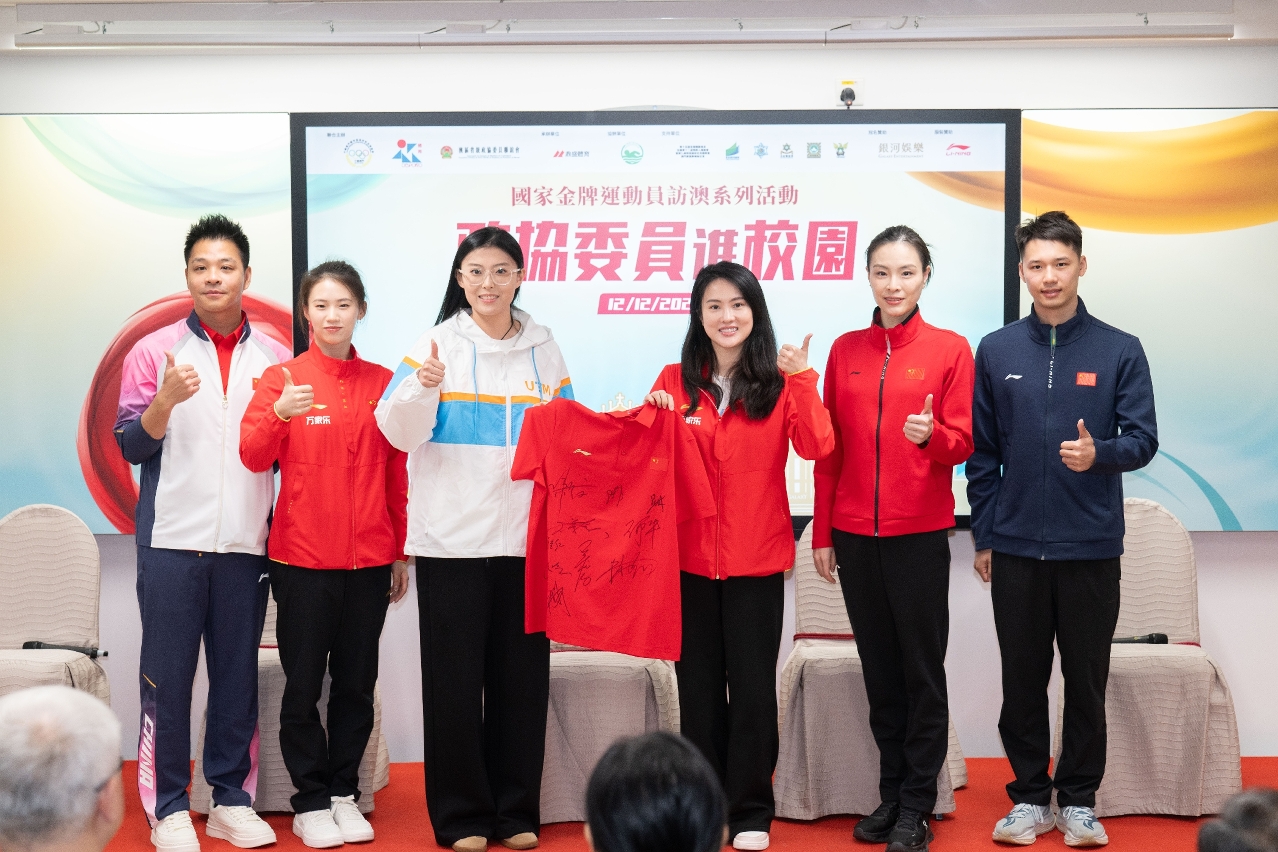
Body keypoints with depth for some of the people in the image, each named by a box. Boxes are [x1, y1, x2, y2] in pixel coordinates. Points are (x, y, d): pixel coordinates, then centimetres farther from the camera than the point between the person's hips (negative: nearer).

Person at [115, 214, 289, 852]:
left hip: (246, 542, 2)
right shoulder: (154, 351, 5)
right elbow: (128, 446, 0)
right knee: (167, 676, 1)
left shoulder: (275, 360, 11)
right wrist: (165, 400, -17)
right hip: (172, 539, -2)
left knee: (238, 673, 6)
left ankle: (231, 799, 16)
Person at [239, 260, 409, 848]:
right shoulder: (281, 379, 0)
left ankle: (344, 794, 21)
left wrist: (402, 551, 9)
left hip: (369, 560, 2)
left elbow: (397, 474, 10)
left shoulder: (382, 382, 7)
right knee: (303, 684, 4)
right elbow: (252, 456, -13)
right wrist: (278, 413, -32)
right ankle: (311, 804, 15)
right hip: (303, 560, -2)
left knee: (356, 683, 9)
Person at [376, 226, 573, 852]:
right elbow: (399, 431, -7)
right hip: (453, 537, -3)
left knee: (522, 674, 7)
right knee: (455, 677, 2)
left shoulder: (543, 349, 9)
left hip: (525, 537, 3)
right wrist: (423, 388, -26)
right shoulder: (438, 343, -1)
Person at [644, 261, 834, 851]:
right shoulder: (676, 381, 4)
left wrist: (800, 378, -21)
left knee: (752, 686, 4)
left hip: (758, 558, -2)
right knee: (698, 685, 10)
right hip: (690, 556, 2)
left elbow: (817, 447, -15)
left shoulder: (781, 380, 0)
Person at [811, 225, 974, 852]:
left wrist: (931, 434, -24)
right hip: (855, 534, 3)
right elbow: (829, 450, 10)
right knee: (879, 669, 10)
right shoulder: (846, 350, 8)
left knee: (922, 670, 3)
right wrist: (822, 532, 8)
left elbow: (962, 443, -2)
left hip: (920, 533, -3)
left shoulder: (949, 349, -1)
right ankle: (890, 794, 21)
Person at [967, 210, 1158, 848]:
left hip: (1091, 548, -1)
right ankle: (1030, 796, 21)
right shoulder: (995, 352, 5)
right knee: (1022, 680, 9)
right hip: (1016, 548, 1)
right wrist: (983, 535, 5)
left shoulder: (1120, 351, 0)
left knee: (1087, 681, 7)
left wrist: (1099, 453, -23)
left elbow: (1143, 439, -2)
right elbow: (981, 452, 7)